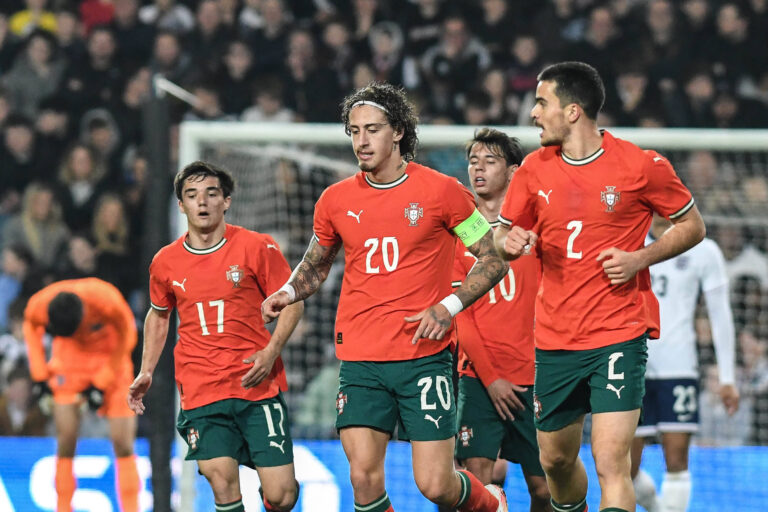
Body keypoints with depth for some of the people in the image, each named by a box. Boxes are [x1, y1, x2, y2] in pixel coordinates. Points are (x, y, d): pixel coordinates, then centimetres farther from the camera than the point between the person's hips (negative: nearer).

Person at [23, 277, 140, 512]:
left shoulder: (108, 302, -33)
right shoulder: (38, 306, -25)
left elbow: (126, 337, -13)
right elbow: (31, 326, 1)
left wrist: (101, 384, -12)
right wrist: (39, 376, -1)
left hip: (110, 359, -1)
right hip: (70, 359, 1)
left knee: (123, 443, -8)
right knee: (66, 442, -11)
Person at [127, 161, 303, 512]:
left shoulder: (257, 247, -3)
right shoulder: (165, 263, 6)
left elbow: (292, 302, 4)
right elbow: (158, 315, 24)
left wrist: (271, 352, -10)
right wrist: (147, 371, 15)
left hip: (258, 385, -1)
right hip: (200, 389, 1)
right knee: (223, 483, -16)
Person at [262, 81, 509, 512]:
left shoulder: (441, 191, -3)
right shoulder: (336, 200, 7)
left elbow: (495, 259, 2)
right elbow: (316, 266, 24)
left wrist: (449, 307, -12)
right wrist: (288, 293, 2)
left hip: (424, 358, -3)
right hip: (360, 361, 3)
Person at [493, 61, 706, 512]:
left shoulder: (641, 166, -7)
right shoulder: (535, 169, 5)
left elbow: (693, 226, 4)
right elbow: (504, 235, 16)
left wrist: (640, 258, -12)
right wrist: (509, 241, -9)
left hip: (619, 335, -5)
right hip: (555, 340, 5)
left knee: (611, 463, -17)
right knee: (556, 460, 14)